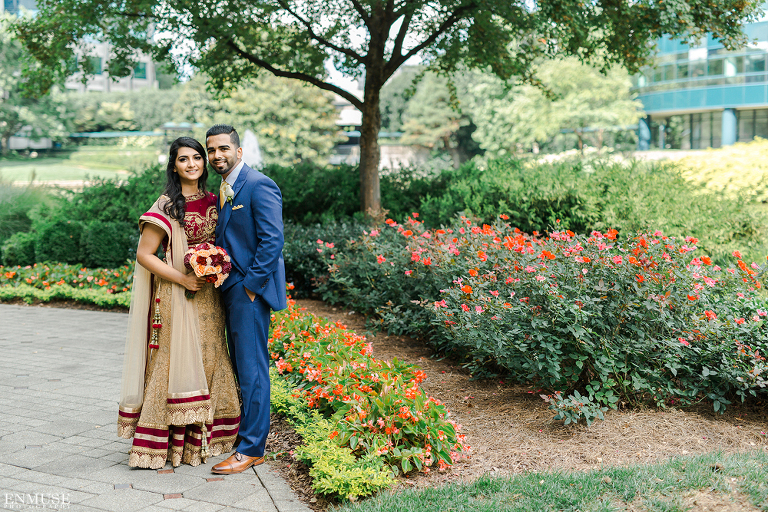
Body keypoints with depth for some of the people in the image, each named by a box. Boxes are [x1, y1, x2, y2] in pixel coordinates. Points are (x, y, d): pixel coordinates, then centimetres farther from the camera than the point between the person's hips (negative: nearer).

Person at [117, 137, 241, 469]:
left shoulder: (212, 202, 9)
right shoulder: (167, 207, -9)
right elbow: (144, 254, -10)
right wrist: (182, 278, -16)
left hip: (208, 297, 6)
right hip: (176, 299, -6)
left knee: (208, 363, 9)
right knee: (174, 365, -4)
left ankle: (198, 438, 20)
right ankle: (157, 445, 5)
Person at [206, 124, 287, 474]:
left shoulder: (259, 186, -13)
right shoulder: (225, 189, 16)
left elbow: (272, 241, -19)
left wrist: (250, 286, -18)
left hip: (250, 291, -10)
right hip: (231, 290, 10)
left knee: (252, 369, -4)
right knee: (239, 366, 17)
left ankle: (251, 449, 3)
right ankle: (247, 428, 30)